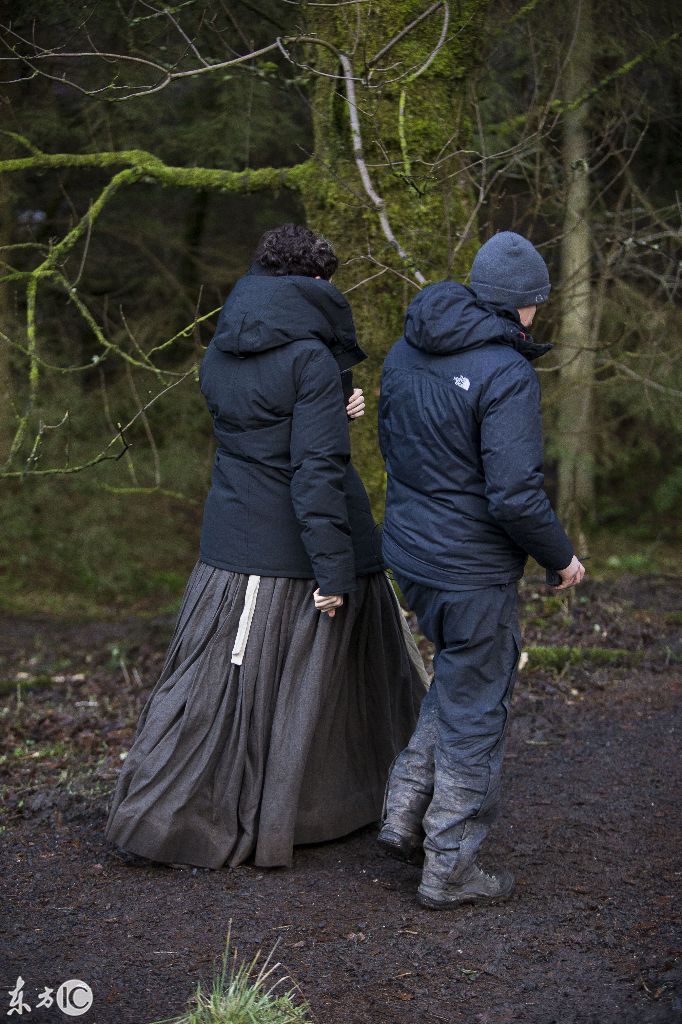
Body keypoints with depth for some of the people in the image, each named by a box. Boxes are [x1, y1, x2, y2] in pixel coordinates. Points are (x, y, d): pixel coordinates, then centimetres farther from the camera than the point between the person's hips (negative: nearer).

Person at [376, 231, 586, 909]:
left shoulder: (407, 349, 3)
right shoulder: (506, 374, -22)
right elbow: (515, 496, -25)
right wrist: (561, 557, -8)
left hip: (409, 550, 8)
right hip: (473, 571, -8)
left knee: (457, 679, 27)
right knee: (475, 712, 7)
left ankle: (406, 811, 22)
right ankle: (449, 870, 18)